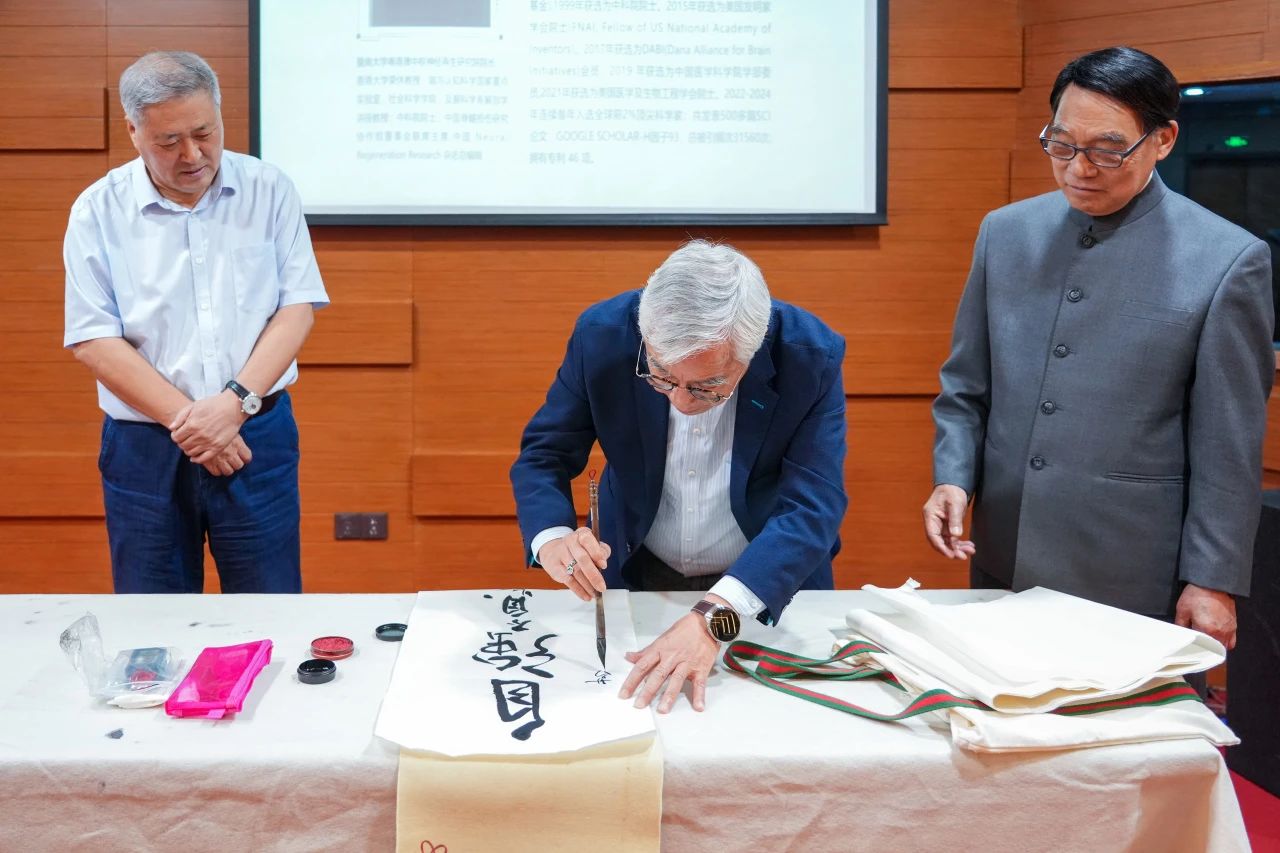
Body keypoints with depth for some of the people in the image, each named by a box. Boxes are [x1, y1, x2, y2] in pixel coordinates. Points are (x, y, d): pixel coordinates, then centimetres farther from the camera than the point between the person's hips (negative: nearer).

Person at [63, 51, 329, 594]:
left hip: (257, 437, 0)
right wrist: (186, 420, -13)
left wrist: (235, 401, -15)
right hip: (144, 447, 0)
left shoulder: (269, 191, 1)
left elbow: (297, 307, -2)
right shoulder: (98, 212, -1)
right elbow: (93, 340, -5)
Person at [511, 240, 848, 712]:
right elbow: (543, 454, -8)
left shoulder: (811, 357, -23)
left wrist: (713, 618, -40)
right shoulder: (603, 335, -19)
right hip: (636, 575, 1)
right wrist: (552, 538, -31)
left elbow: (812, 507, -27)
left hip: (770, 583, 0)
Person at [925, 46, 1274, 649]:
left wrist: (1213, 581, -6)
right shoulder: (1006, 232, 4)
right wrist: (953, 479, -5)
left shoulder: (1227, 259, -8)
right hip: (1002, 565, 4)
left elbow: (1228, 447, -6)